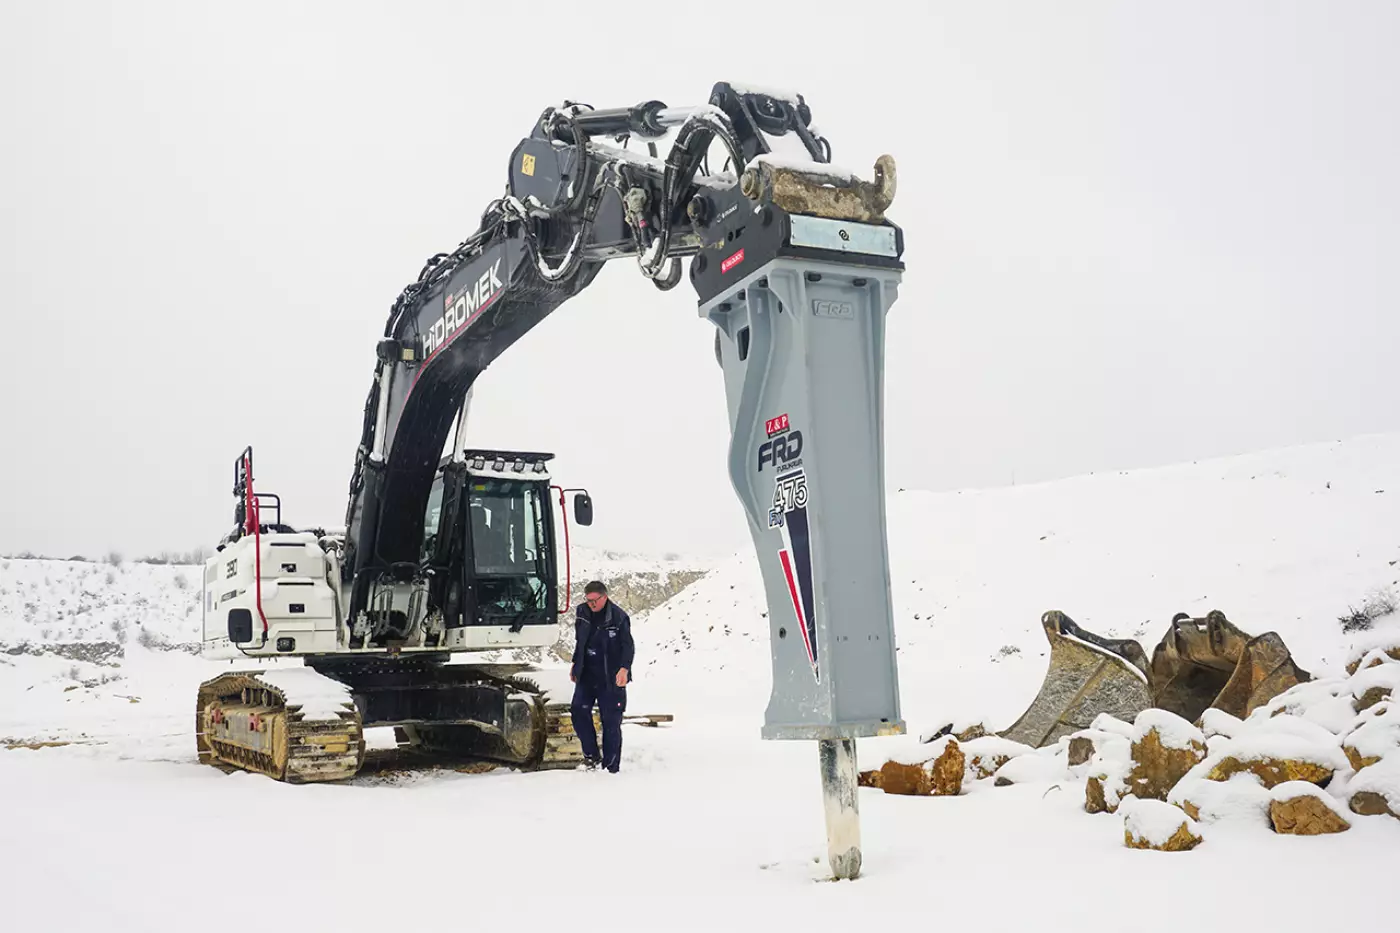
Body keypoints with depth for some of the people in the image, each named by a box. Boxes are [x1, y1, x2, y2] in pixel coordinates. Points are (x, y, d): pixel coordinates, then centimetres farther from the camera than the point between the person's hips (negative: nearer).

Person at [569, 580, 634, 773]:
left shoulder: (619, 617, -13)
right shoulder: (582, 612, 5)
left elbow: (628, 645, -13)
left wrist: (624, 668, -26)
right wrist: (575, 664, 20)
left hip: (610, 677, -5)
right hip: (586, 674, 5)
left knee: (611, 721, -1)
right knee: (578, 710, -9)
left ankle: (611, 766, 9)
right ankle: (591, 754, 6)